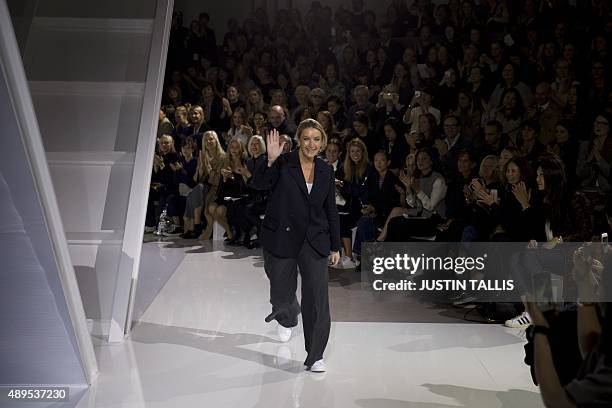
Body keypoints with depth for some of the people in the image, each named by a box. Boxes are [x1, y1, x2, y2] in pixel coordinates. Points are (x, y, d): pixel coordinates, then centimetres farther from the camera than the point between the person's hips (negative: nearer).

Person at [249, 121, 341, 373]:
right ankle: (287, 318, 51)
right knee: (281, 292, 14)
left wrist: (335, 246, 11)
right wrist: (270, 161, -37)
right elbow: (258, 184, -21)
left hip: (315, 241, 2)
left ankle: (315, 357, 4)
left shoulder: (326, 171, 6)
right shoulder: (283, 163, -6)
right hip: (282, 238, -2)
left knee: (318, 297, -6)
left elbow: (331, 210, 11)